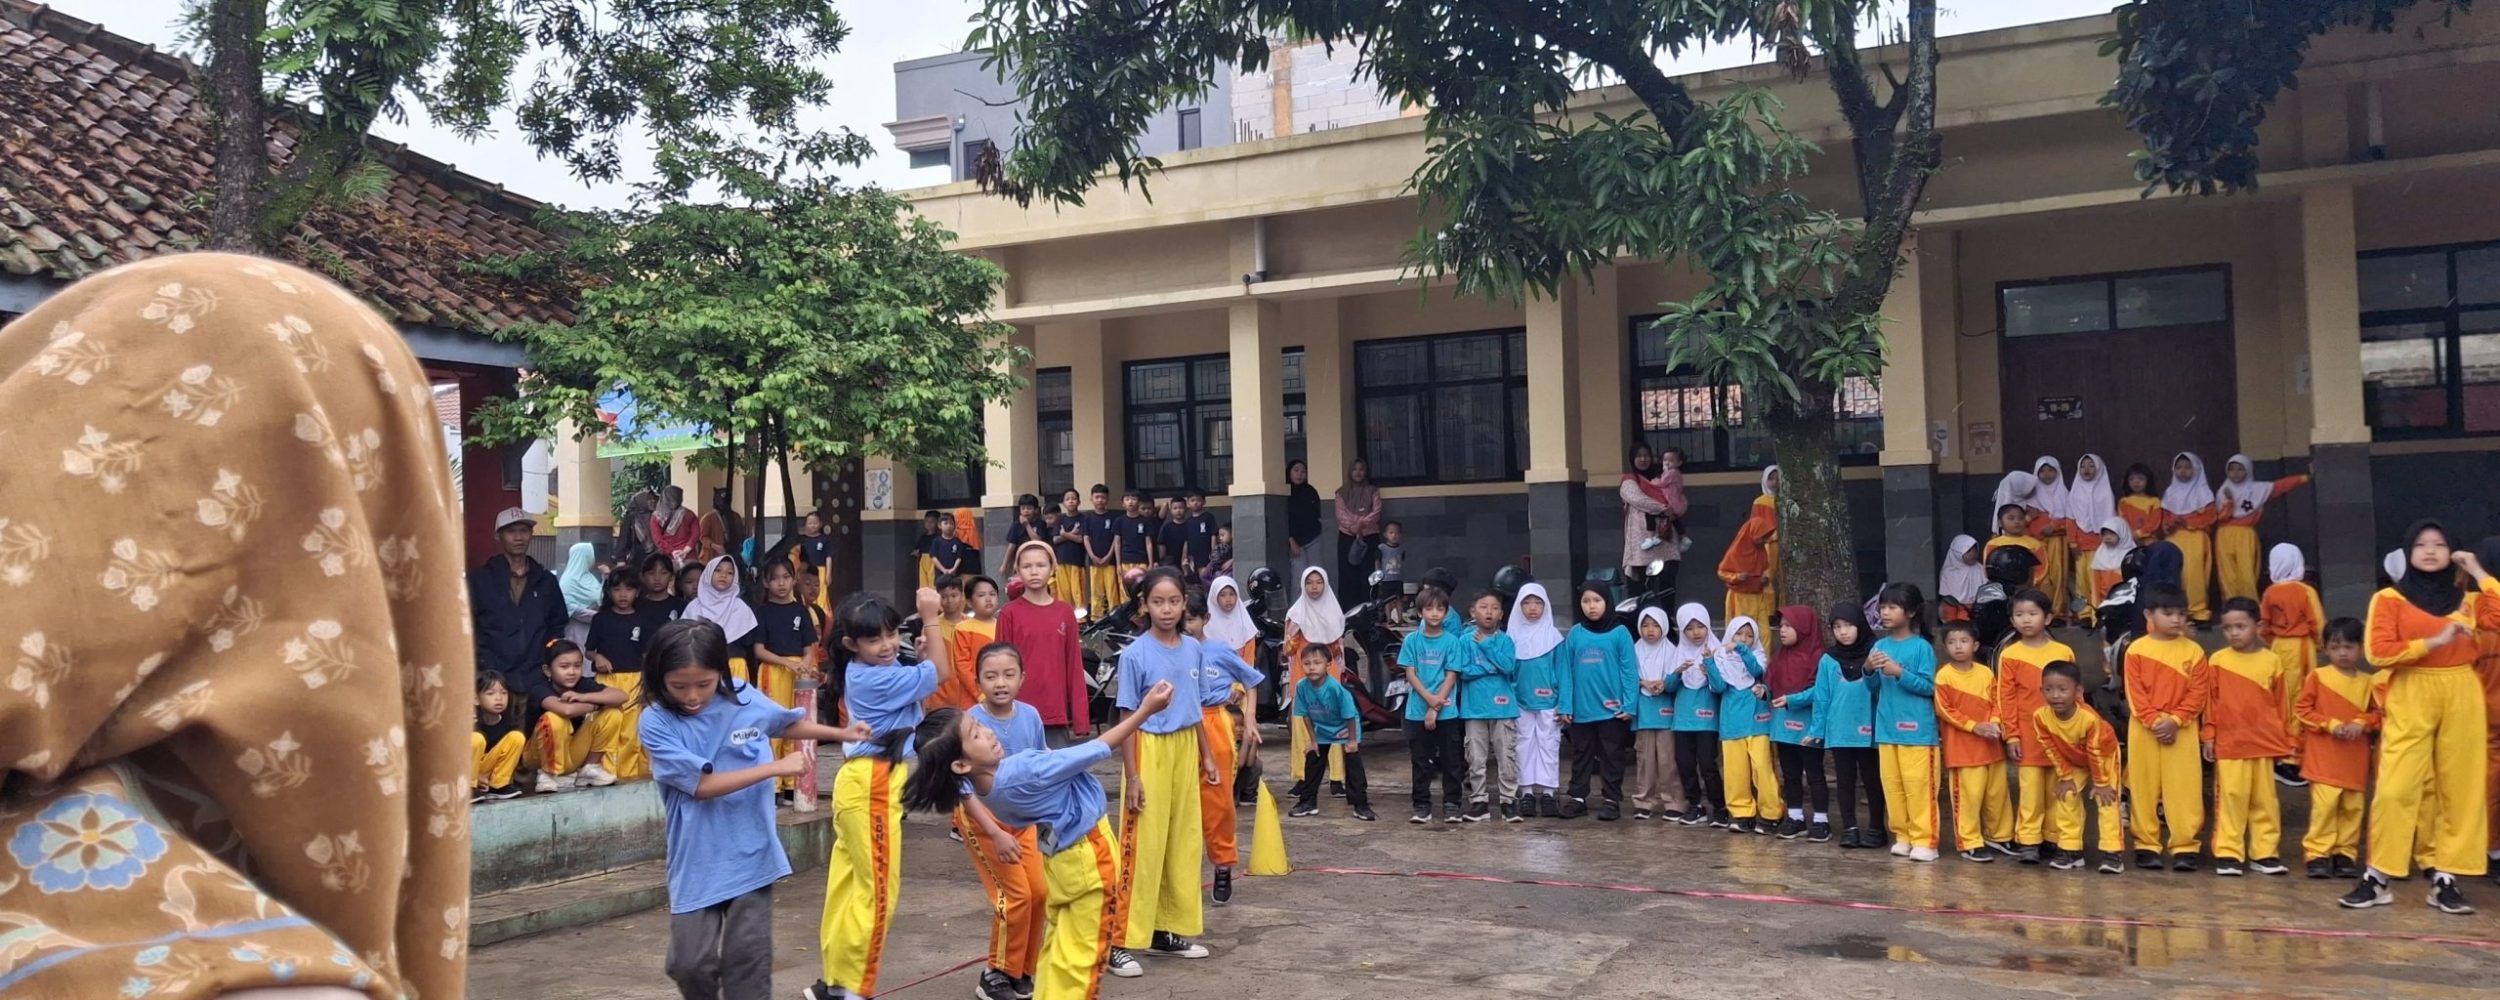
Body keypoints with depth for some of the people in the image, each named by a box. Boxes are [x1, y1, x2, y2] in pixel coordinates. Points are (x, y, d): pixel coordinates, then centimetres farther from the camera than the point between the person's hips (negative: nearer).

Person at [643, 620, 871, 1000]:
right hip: (698, 862, -2)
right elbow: (703, 785, -17)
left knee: (748, 958, 5)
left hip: (750, 854, 2)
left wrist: (842, 733, 17)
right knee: (691, 963, 0)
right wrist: (776, 767, -18)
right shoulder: (657, 723, -12)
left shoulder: (743, 698, -3)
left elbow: (787, 723, 19)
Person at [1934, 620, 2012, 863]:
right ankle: (1970, 844, 4)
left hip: (1991, 745, 5)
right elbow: (1944, 710, -11)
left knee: (1997, 793, 14)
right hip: (1962, 747, -5)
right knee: (1968, 796, -4)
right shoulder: (1944, 676, -8)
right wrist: (1974, 726, -16)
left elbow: (1995, 703, 9)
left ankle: (1999, 836, 30)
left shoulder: (1986, 673, 5)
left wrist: (1995, 723, -11)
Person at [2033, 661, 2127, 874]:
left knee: (2107, 800, -9)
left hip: (2104, 755, -4)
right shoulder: (2040, 716, -32)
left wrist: (2101, 783, -17)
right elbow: (2052, 750, -16)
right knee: (2066, 797, -1)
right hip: (2073, 761, 4)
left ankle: (2112, 852, -7)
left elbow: (2095, 753, -28)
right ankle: (2070, 850, 7)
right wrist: (2065, 777, -9)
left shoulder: (2089, 718, -43)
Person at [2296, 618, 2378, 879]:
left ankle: (2346, 853, 17)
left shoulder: (2368, 682, 4)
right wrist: (2330, 724, -12)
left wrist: (2361, 724, -9)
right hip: (2323, 757, -3)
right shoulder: (2318, 677, -3)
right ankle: (2318, 853, -1)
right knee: (2324, 805, -8)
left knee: (2352, 807, 6)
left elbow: (2377, 712, 10)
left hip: (2355, 760, 3)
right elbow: (2301, 710, -2)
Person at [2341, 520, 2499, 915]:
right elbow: (2378, 652, -9)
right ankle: (2377, 878, -3)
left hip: (2462, 698, 3)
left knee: (2460, 790, 3)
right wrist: (2434, 642, -17)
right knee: (2395, 789, -8)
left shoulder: (2467, 599, 13)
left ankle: (2445, 880, 9)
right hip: (2410, 698, -3)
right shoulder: (2389, 598, 2)